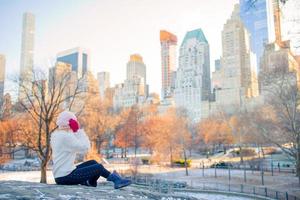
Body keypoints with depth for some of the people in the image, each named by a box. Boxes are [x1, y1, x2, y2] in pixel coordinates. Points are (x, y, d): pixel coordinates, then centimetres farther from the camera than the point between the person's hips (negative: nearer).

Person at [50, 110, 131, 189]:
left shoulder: (56, 135, 11)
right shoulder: (66, 136, -20)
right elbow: (85, 148, -19)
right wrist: (80, 131, -11)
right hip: (66, 176, -10)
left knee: (92, 162, 15)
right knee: (98, 167, -7)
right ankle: (114, 178, 14)